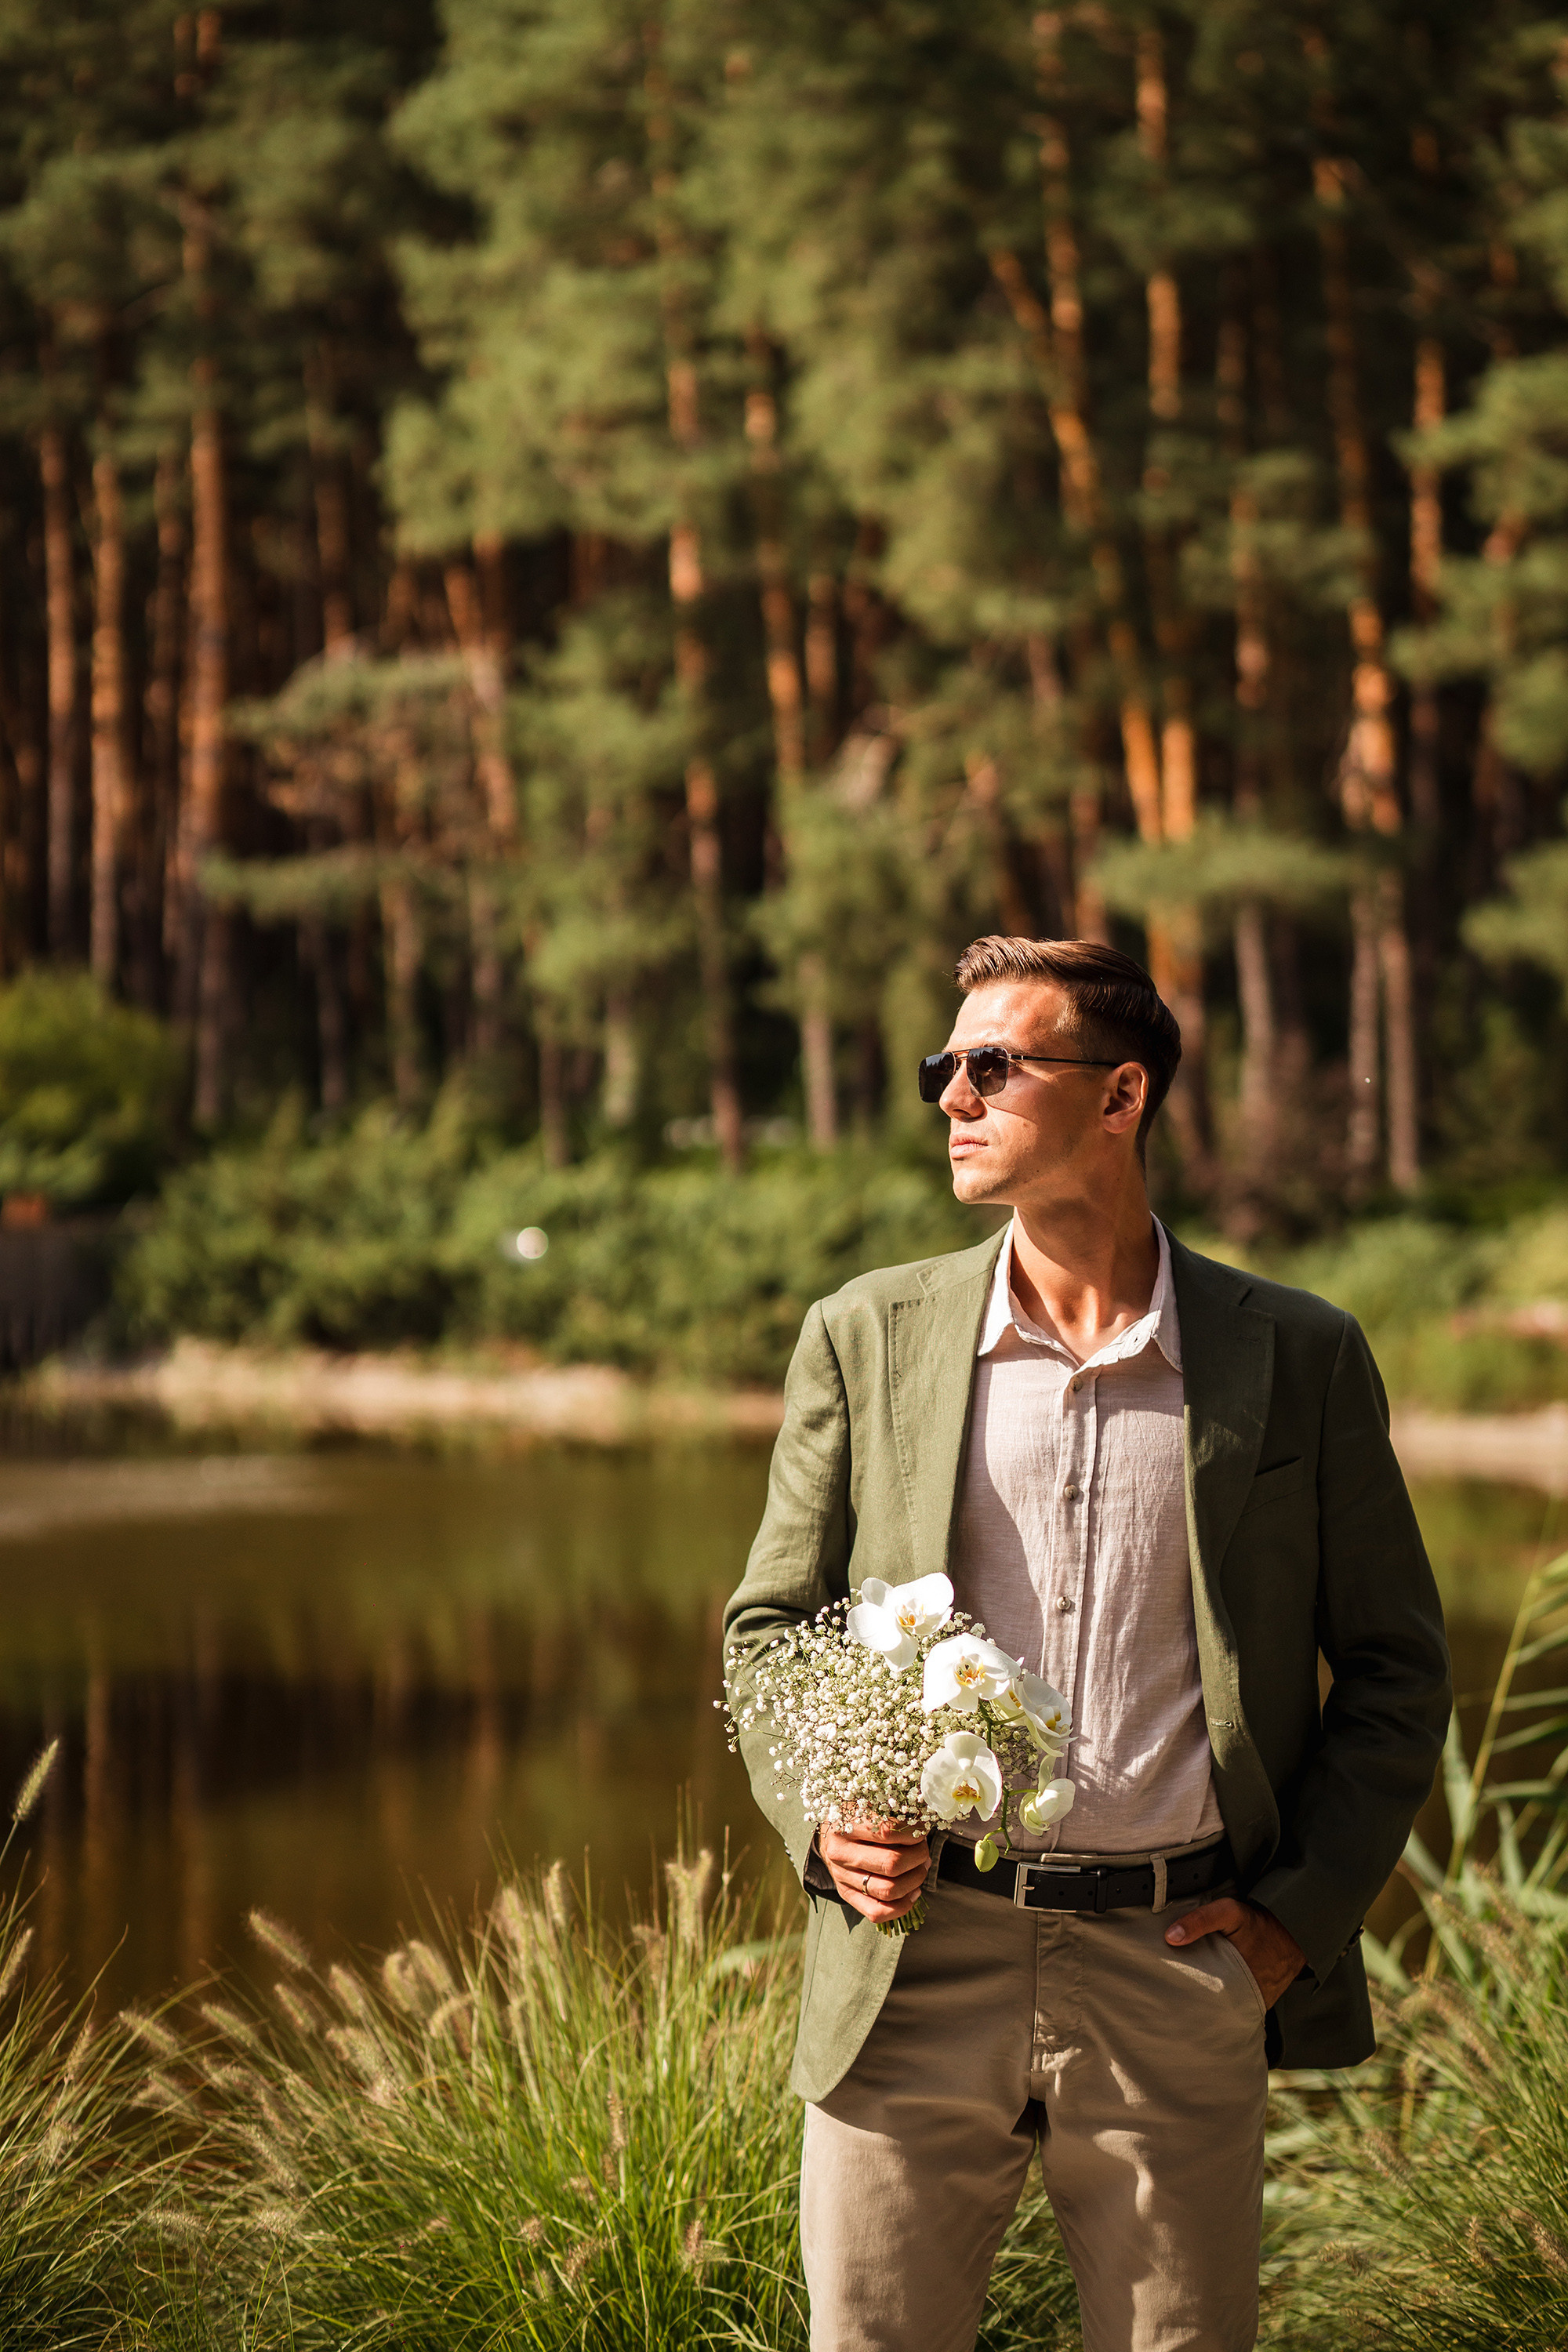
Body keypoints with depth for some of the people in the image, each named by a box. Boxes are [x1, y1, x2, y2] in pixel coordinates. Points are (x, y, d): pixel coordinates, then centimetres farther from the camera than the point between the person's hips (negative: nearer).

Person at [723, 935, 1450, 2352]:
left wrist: (1303, 1911, -1)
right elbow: (771, 1628, 12)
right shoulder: (868, 1339, 6)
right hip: (919, 1963, 1)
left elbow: (1395, 1666, 9)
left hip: (1179, 1977, -1)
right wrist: (821, 1818, -6)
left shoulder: (1298, 1359, 3)